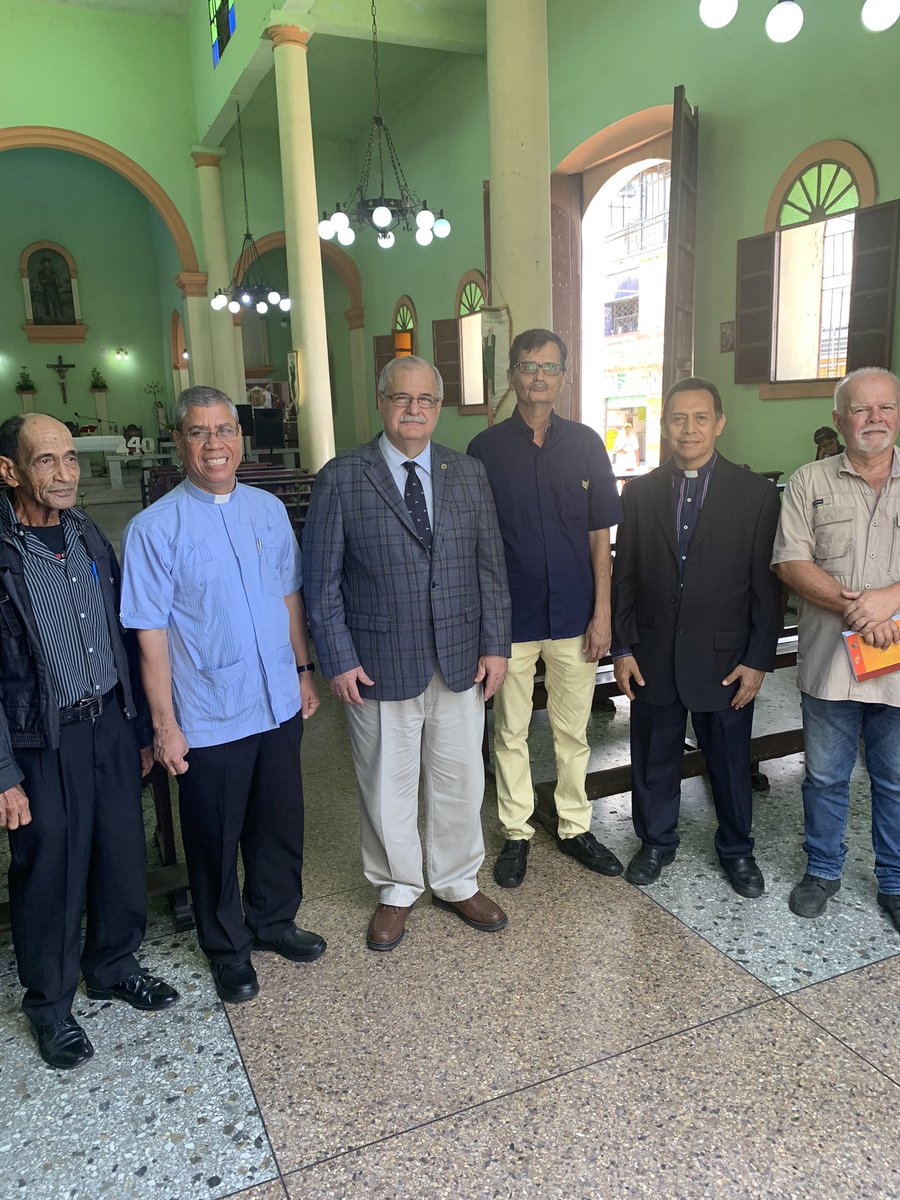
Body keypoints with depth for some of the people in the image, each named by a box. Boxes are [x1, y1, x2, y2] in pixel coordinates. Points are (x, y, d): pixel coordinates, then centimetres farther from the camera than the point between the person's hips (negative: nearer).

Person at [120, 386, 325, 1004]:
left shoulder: (270, 510, 2)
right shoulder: (155, 529, -12)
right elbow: (151, 635, -12)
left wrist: (304, 670, 12)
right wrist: (165, 726, -11)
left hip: (280, 706, 4)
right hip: (209, 720, -4)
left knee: (281, 826, 19)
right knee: (216, 840, 14)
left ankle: (273, 921, 44)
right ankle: (227, 947, 38)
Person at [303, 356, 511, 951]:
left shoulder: (469, 473, 5)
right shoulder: (340, 479, -6)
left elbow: (491, 566, 6)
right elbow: (322, 582, -5)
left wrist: (495, 645, 1)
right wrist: (339, 661, -9)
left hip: (460, 660, 3)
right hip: (380, 665, -3)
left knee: (460, 779, 15)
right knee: (388, 786, 12)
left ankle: (456, 882, 38)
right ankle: (397, 890, 35)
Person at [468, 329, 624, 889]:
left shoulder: (585, 444, 2)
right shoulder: (486, 448, -2)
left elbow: (600, 535, 3)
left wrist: (602, 612, -2)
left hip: (574, 613, 1)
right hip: (511, 614, -1)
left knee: (572, 728, 13)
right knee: (511, 731, 10)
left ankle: (574, 826, 30)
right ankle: (517, 832, 26)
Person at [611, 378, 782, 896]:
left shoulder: (756, 493, -4)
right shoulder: (640, 492, 3)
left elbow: (767, 584, -4)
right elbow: (625, 577, 4)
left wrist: (758, 660, -7)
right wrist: (623, 648, 0)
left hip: (725, 659, -1)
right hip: (653, 658, 2)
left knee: (731, 762, 14)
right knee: (654, 760, 14)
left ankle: (737, 849, 36)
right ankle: (657, 842, 35)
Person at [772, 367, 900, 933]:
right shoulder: (810, 483, 3)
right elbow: (791, 561, -5)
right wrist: (850, 606, -18)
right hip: (831, 661, 0)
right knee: (825, 776, 13)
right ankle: (823, 871, 32)